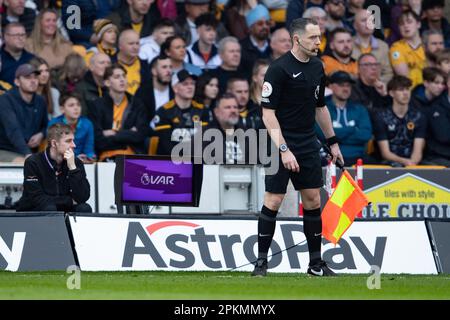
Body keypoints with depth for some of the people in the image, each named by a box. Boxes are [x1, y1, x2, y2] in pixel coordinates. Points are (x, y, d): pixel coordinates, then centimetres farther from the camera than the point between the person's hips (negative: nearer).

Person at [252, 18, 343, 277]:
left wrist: (333, 141, 19)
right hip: (282, 142, -7)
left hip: (308, 144, 7)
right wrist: (284, 149, -22)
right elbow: (268, 113, -17)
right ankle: (262, 261, 3)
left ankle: (316, 262, 15)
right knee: (273, 201, -5)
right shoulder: (279, 69, -14)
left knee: (313, 200, 8)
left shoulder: (317, 67, 8)